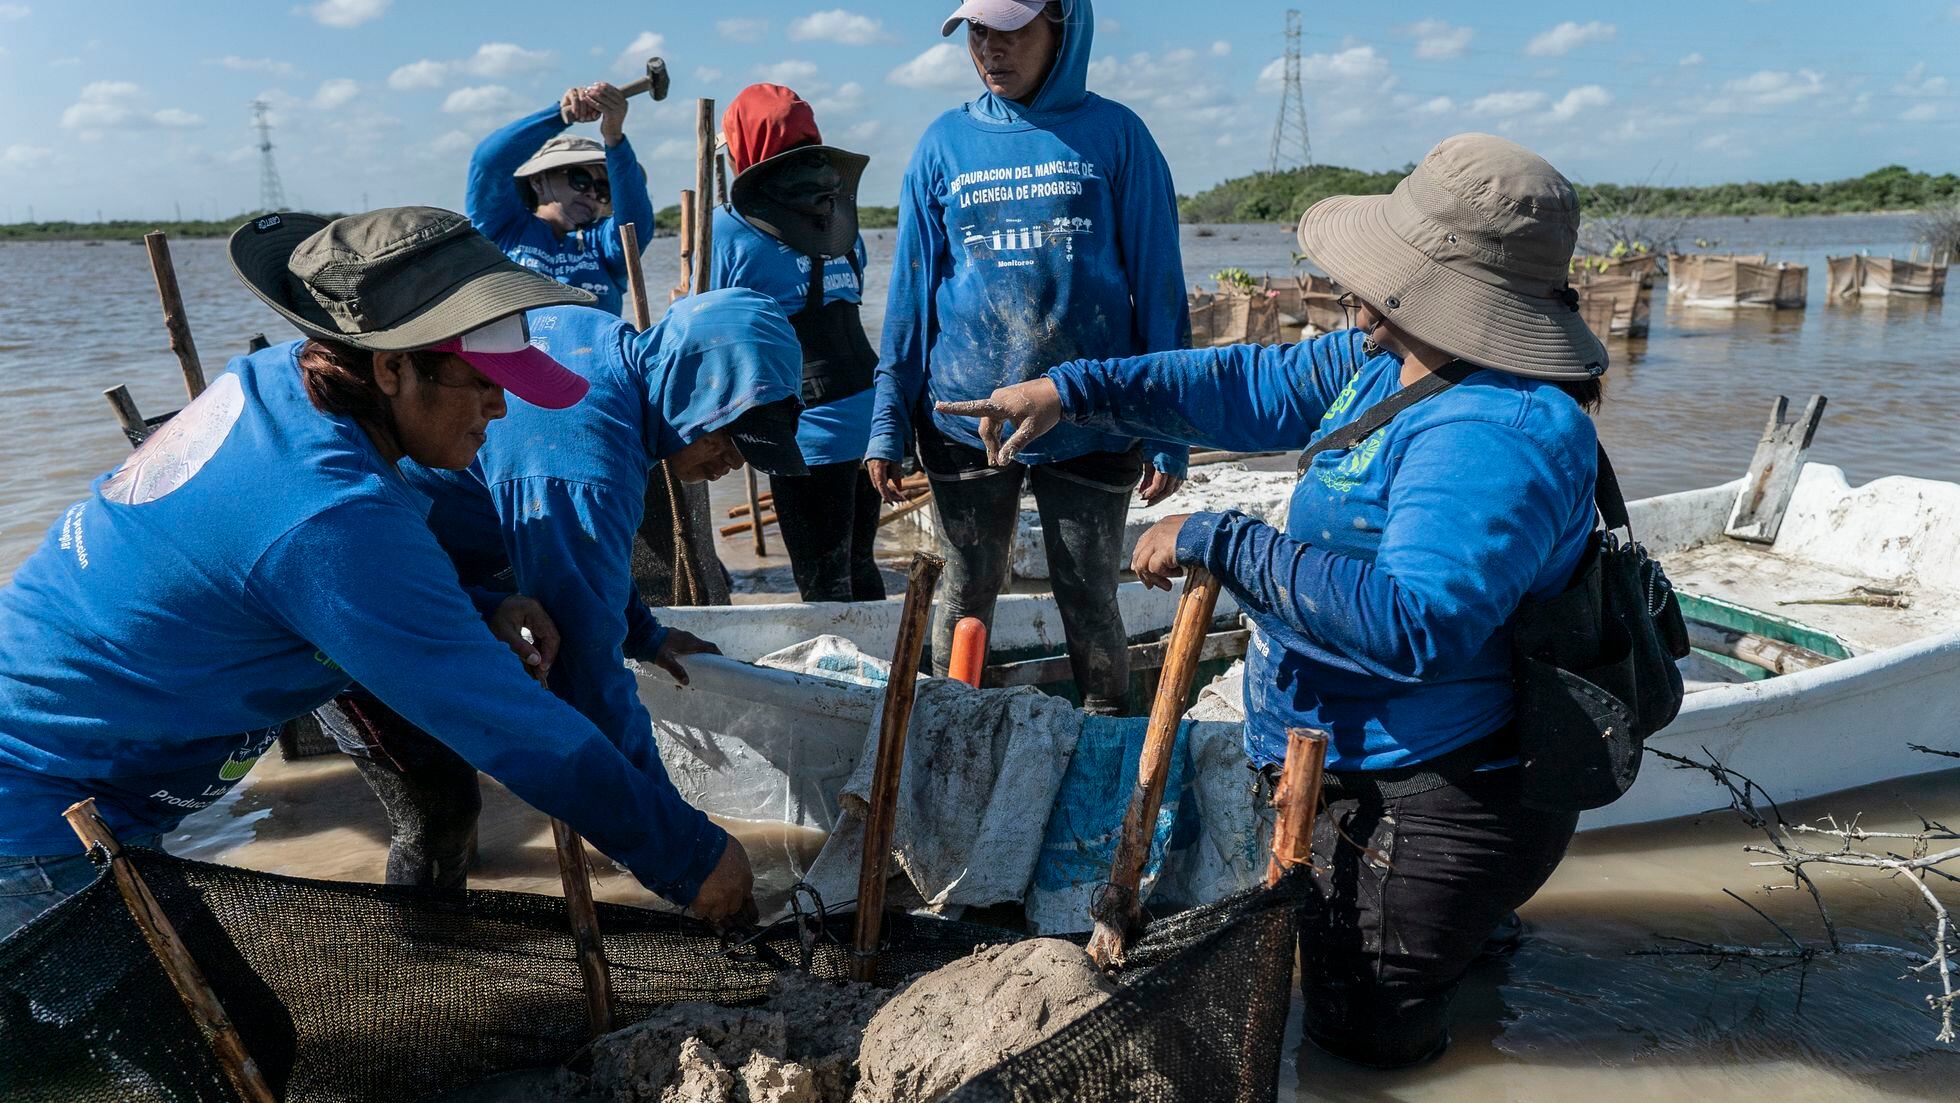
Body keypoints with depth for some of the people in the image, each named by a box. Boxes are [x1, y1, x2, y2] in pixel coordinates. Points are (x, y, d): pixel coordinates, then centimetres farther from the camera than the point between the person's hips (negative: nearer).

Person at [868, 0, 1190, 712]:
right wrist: (888, 426, 3)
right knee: (965, 598, 14)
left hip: (1090, 422, -1)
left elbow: (1157, 286, -1)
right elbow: (911, 290, 7)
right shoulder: (945, 143, 5)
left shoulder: (1114, 134, -1)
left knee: (1090, 603, 10)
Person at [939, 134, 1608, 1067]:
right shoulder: (1389, 359, 1)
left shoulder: (1498, 438, -32)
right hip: (1364, 768, 10)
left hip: (1426, 803, -10)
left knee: (1364, 1034, 8)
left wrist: (1221, 544, -36)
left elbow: (1416, 626, -42)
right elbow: (1257, 388, 6)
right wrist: (1074, 389, -2)